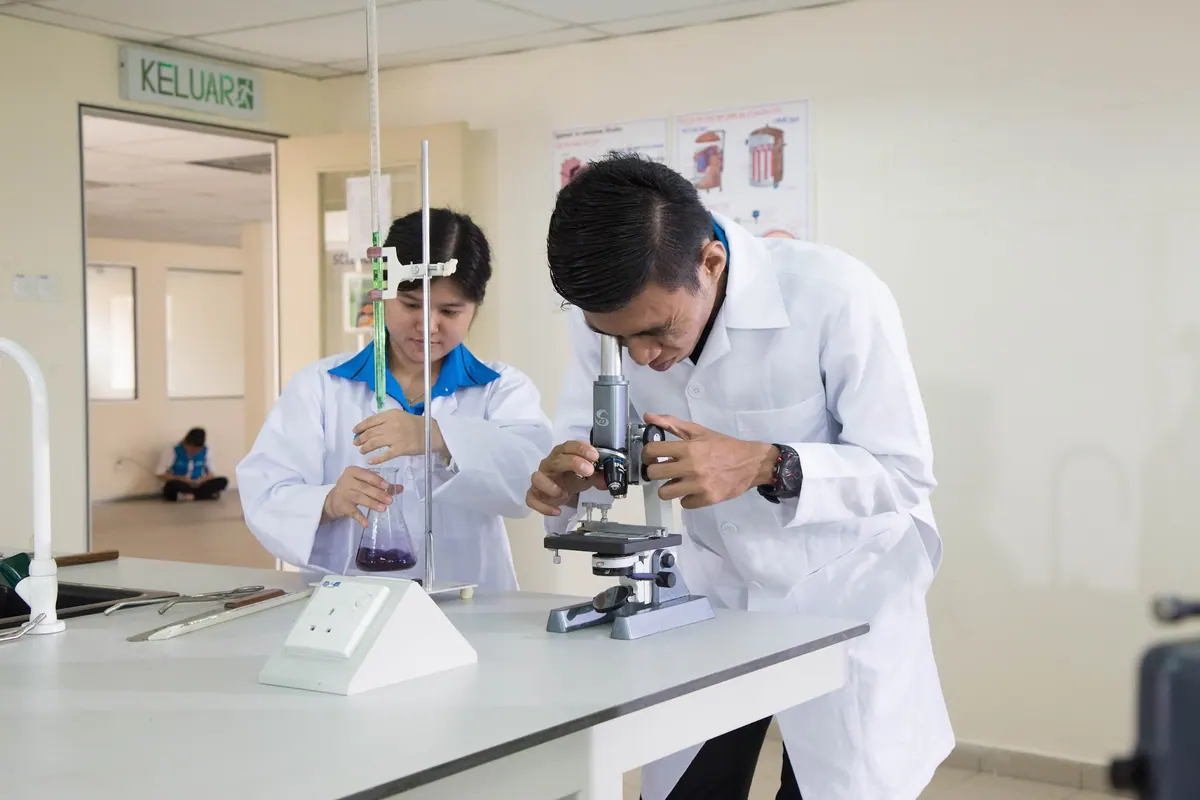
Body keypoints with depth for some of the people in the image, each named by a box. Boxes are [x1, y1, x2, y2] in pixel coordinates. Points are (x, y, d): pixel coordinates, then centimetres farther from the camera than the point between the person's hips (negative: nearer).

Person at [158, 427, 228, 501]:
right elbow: (160, 474, -11)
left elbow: (211, 474, 5)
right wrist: (182, 479, -21)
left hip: (197, 486, 3)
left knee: (223, 481, -22)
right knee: (173, 485, -40)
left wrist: (202, 479, -17)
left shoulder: (205, 452, -2)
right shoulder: (174, 452, -11)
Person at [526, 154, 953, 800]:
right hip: (711, 595, 4)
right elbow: (583, 434, -1)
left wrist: (766, 465, -37)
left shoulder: (837, 297, -27)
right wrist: (566, 478, -26)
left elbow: (907, 470, -20)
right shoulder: (606, 308, -14)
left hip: (842, 596, -3)